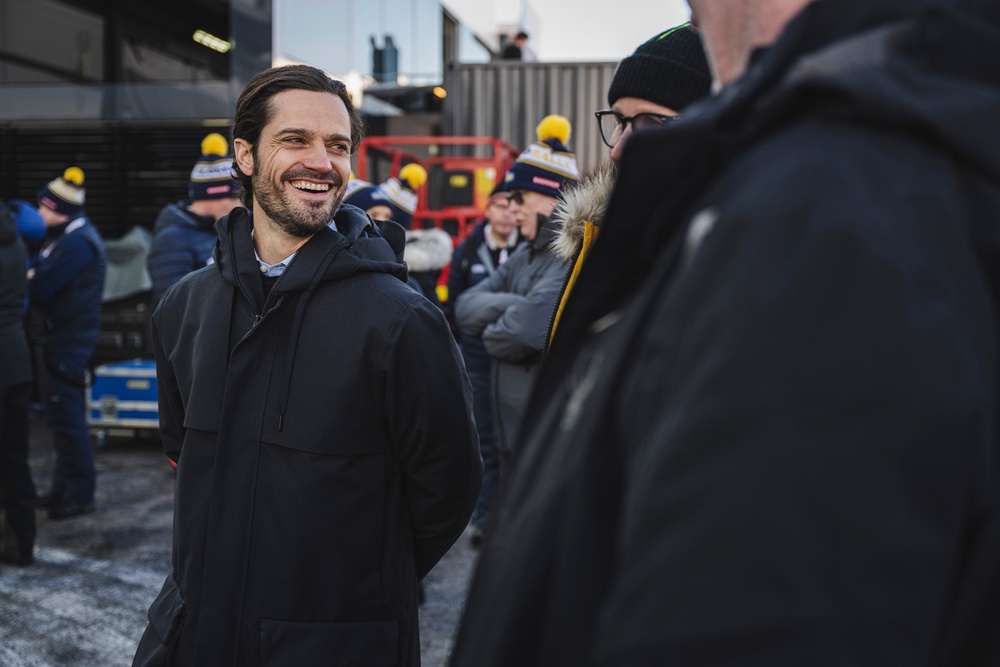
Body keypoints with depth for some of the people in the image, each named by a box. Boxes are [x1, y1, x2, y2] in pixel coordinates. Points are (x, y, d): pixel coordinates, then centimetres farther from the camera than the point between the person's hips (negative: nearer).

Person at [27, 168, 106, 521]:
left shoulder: (77, 243, -19)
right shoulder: (67, 236, 14)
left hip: (69, 342, -11)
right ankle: (64, 487, 27)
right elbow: (40, 271, 10)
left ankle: (80, 494, 2)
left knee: (66, 415, -6)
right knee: (61, 414, 17)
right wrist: (34, 276, -9)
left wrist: (30, 278, -5)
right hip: (61, 338, 11)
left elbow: (39, 289, -23)